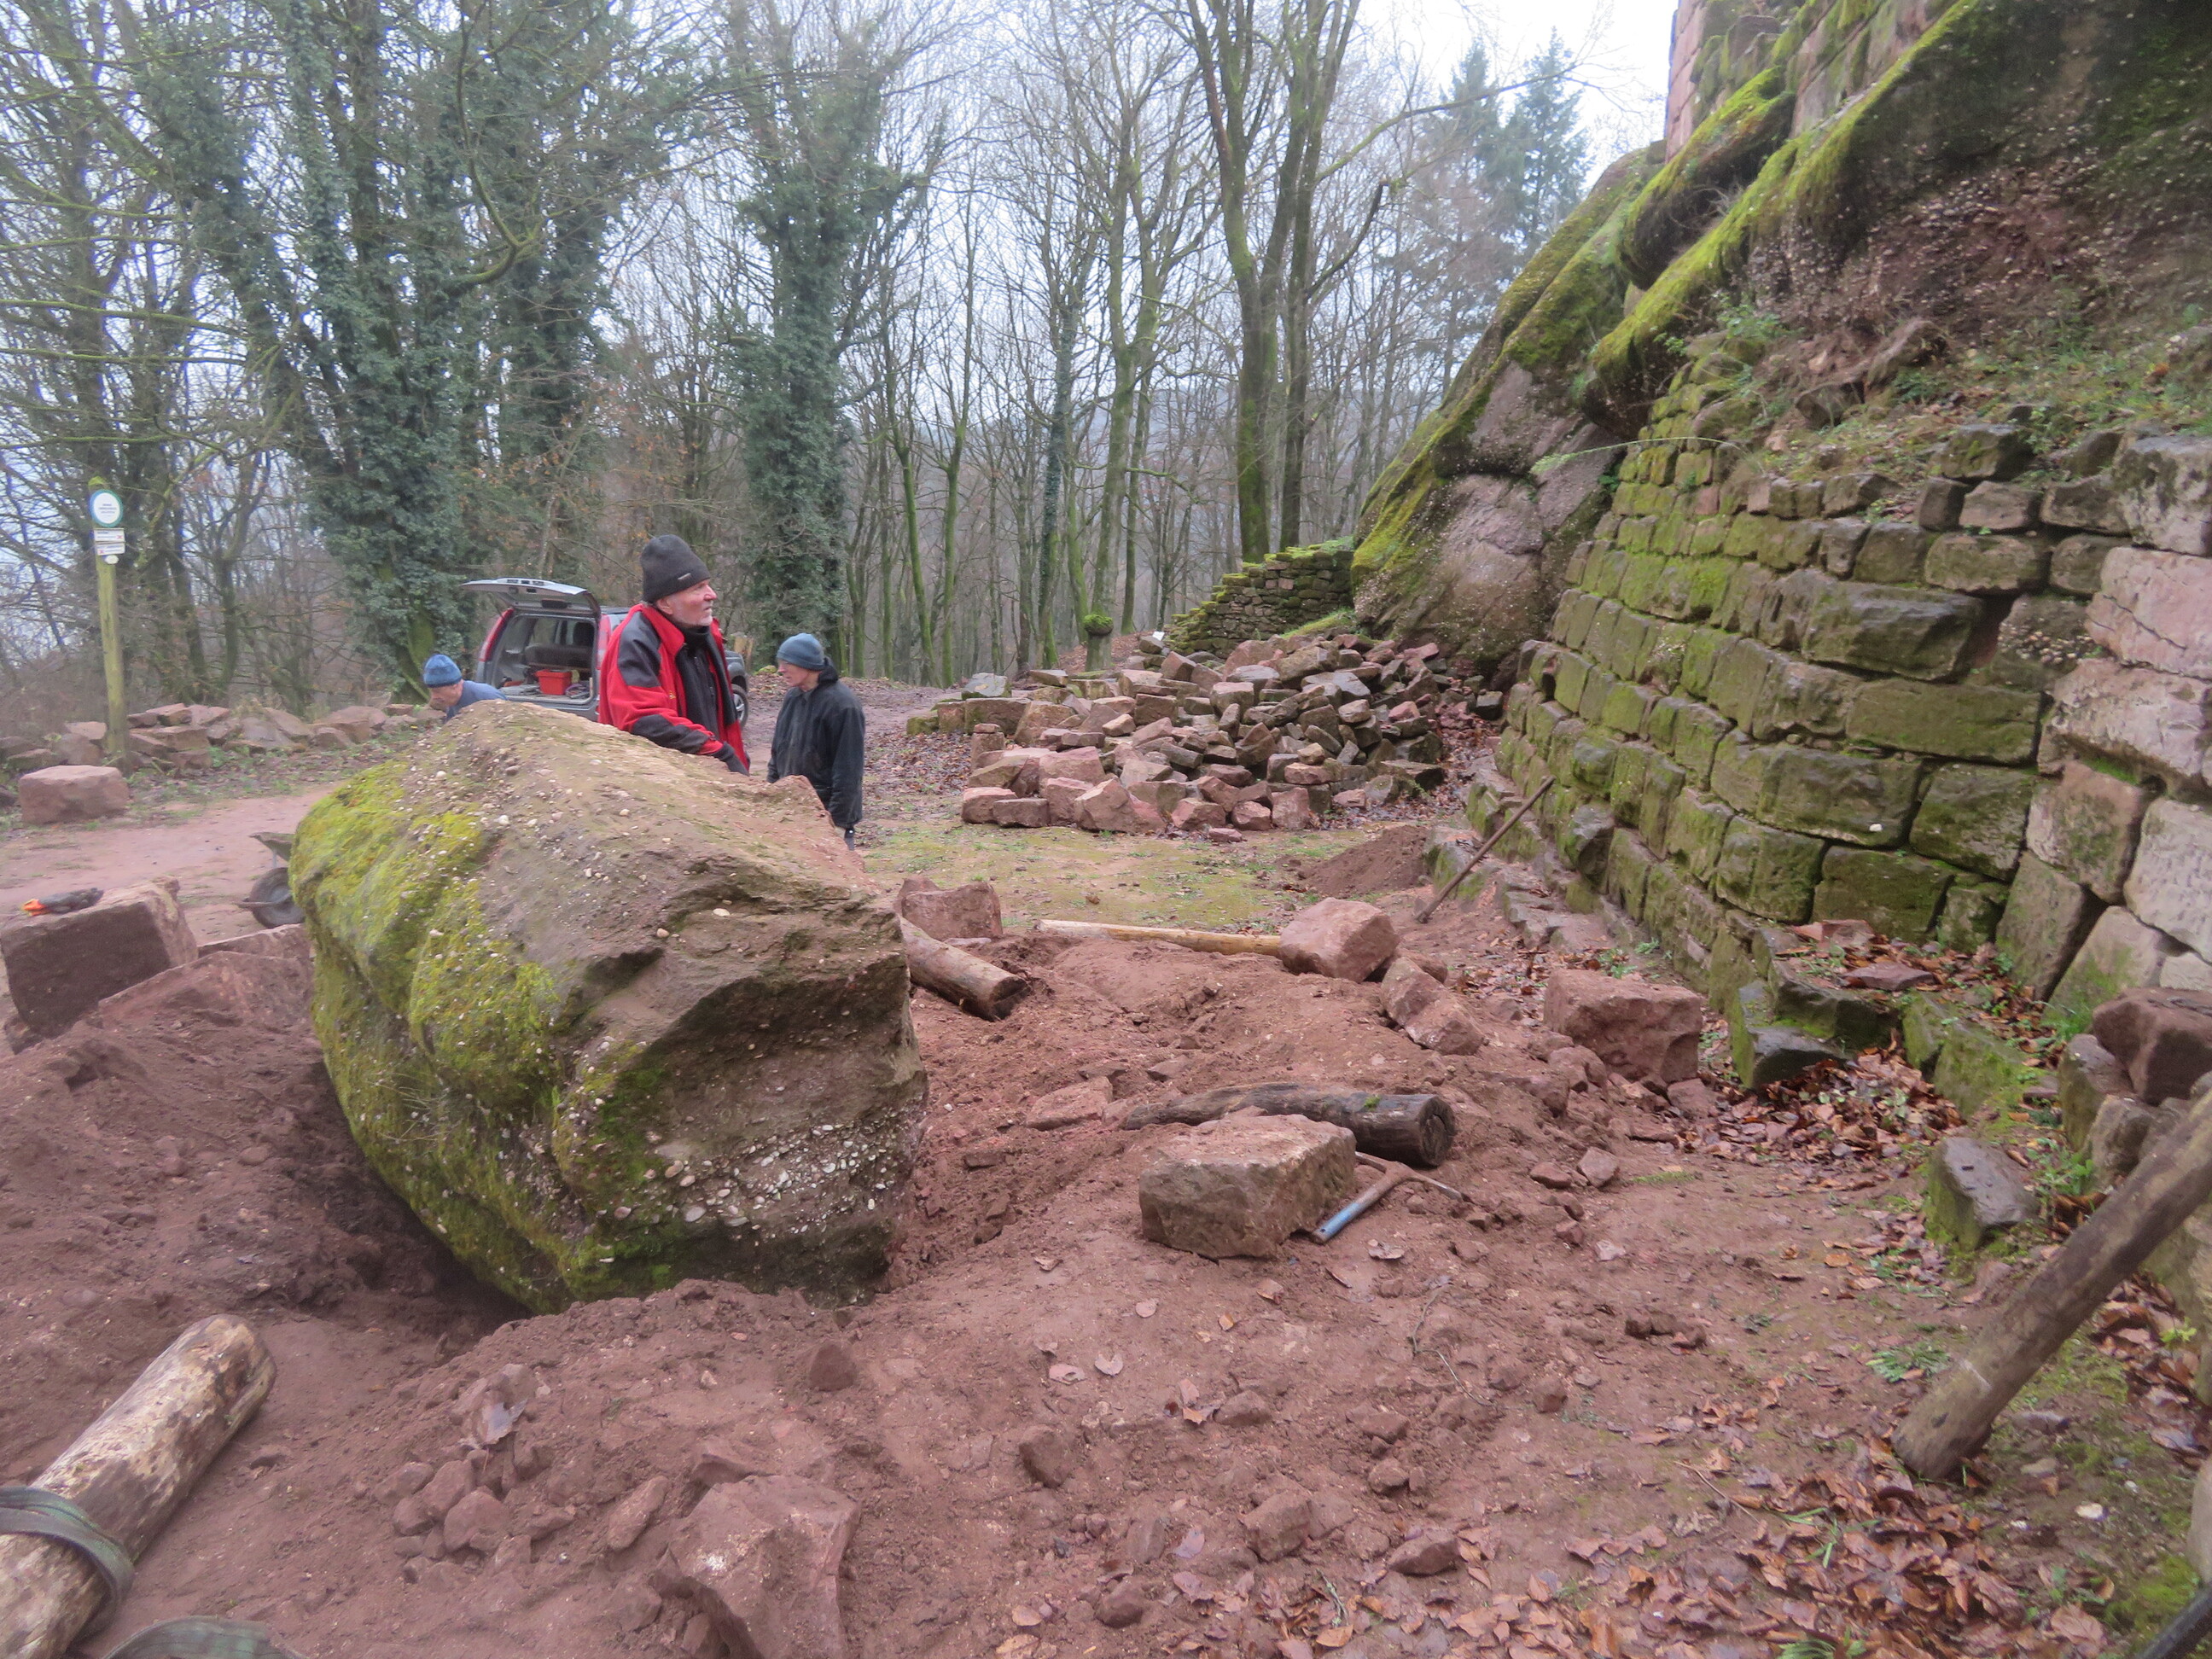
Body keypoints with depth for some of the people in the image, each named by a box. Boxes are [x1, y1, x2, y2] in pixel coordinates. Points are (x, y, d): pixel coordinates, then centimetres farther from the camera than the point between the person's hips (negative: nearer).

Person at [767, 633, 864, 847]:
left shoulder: (841, 703, -16)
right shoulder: (793, 697, 9)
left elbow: (848, 769, -17)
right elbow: (778, 751, 19)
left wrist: (837, 818, -18)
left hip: (825, 811, -8)